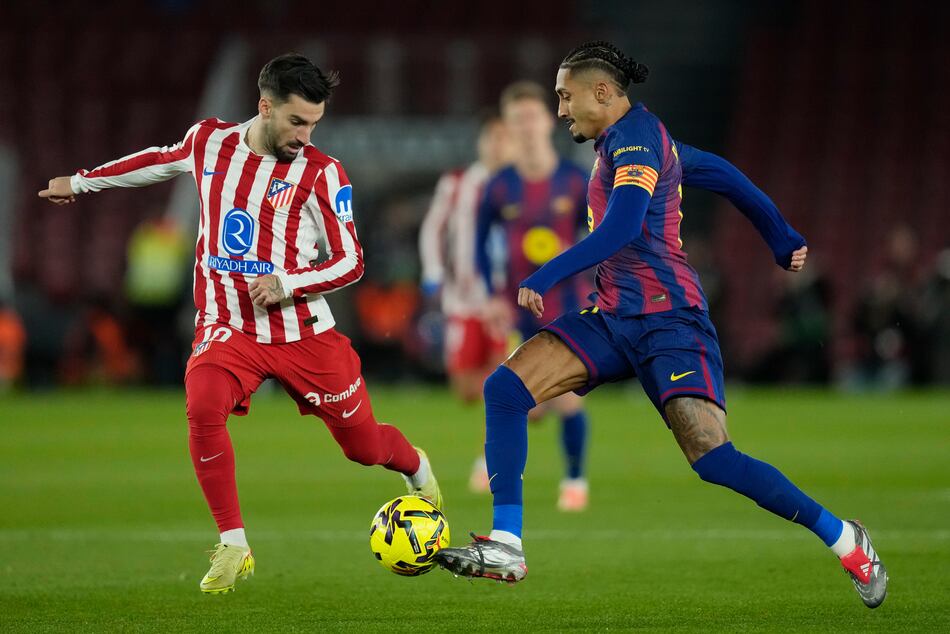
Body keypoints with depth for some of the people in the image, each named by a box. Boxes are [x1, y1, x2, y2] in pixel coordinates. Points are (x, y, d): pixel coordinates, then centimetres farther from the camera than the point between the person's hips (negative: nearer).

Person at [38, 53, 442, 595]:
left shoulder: (322, 173, -8)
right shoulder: (208, 141, 1)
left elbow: (351, 261, -6)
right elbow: (162, 161, 23)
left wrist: (287, 283, -23)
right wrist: (82, 182, 33)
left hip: (304, 331, -1)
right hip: (228, 327, 1)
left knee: (365, 445, 6)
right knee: (203, 408, -30)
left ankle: (419, 470, 46)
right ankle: (233, 550, -19)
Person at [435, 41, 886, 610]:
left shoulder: (634, 134, -12)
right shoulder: (638, 137, 17)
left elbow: (621, 228, -25)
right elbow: (721, 173, 26)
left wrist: (546, 278, -25)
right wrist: (781, 238, 33)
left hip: (666, 319, -10)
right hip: (615, 318, 10)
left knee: (713, 460, -19)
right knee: (506, 387, -8)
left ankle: (845, 540, -2)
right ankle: (507, 548, -10)